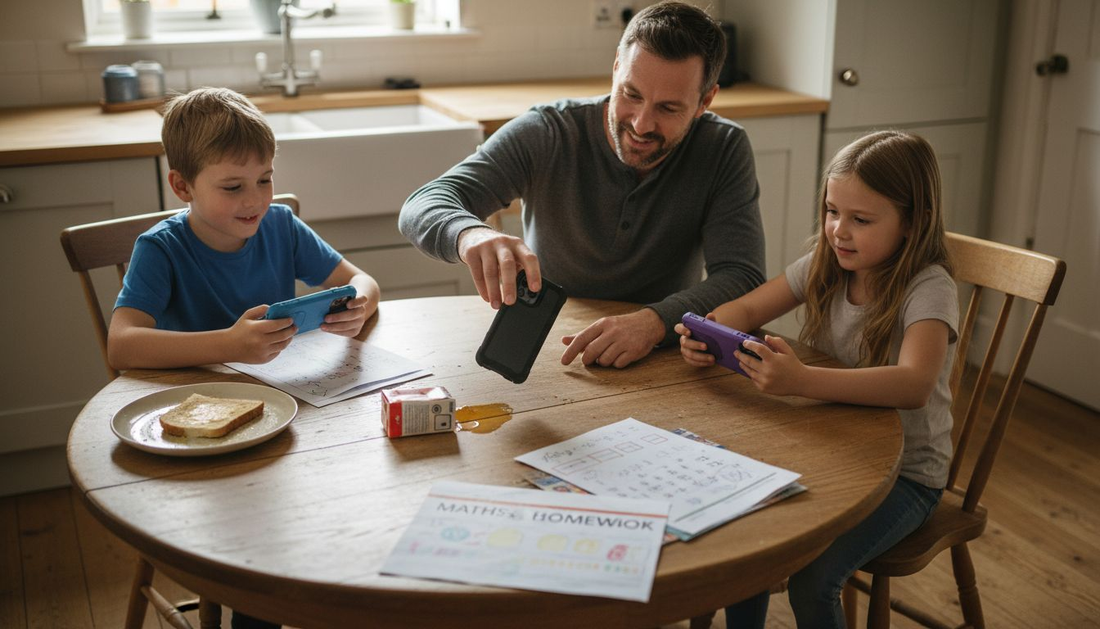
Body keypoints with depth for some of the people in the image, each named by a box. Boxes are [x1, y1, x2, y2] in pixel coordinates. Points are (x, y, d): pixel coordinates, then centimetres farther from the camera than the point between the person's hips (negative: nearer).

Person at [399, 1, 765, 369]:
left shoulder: (724, 150, -9)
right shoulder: (545, 134, -12)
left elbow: (743, 277, -15)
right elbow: (423, 206, -19)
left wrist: (654, 322, -35)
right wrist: (469, 233, -44)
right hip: (543, 354, 1)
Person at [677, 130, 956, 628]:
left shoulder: (929, 288, -21)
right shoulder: (826, 265, -2)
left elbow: (914, 385, -37)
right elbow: (746, 309, 3)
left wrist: (802, 381, -50)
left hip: (904, 472, -6)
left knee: (812, 578, -24)